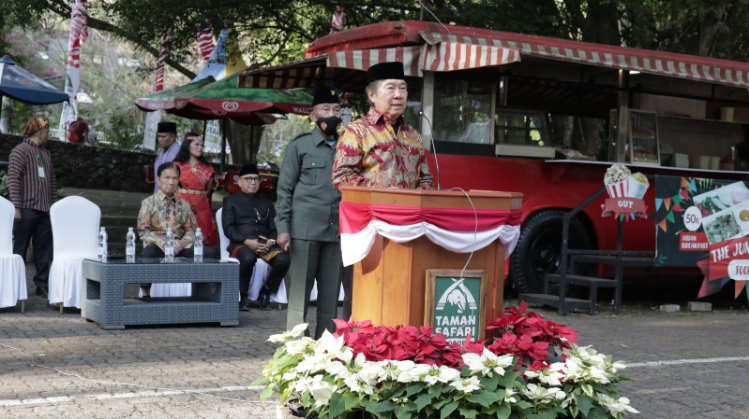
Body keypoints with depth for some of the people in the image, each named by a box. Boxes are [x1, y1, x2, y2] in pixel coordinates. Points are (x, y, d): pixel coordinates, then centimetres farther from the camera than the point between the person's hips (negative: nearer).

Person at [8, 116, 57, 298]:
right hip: (27, 209, -7)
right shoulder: (20, 151, -4)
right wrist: (16, 207, -17)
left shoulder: (46, 154, 19)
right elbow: (13, 179, -12)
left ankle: (42, 285, 10)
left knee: (44, 250, 6)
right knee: (20, 249, 0)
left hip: (44, 210, 7)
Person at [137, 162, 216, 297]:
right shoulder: (148, 203, 7)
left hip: (180, 246, 3)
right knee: (147, 253, -40)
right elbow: (143, 231, -3)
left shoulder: (183, 205, 18)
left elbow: (191, 229, 12)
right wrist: (164, 243, -18)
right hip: (158, 245, -3)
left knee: (209, 252, -22)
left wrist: (183, 242, -12)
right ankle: (146, 294, -24)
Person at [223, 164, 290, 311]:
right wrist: (247, 241, -13)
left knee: (283, 259, -29)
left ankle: (265, 293, -8)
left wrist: (270, 242, -7)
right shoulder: (230, 201, 16)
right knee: (249, 257, -39)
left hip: (265, 245, 3)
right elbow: (228, 229, 3)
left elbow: (274, 229, 17)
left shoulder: (266, 203, 27)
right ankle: (242, 296, -18)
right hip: (240, 244, -3)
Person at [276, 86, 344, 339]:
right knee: (300, 292, 0)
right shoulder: (299, 146, 6)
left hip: (337, 230, 3)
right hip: (305, 230, -3)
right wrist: (283, 228, -4)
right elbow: (285, 189, 4)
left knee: (331, 294, 5)